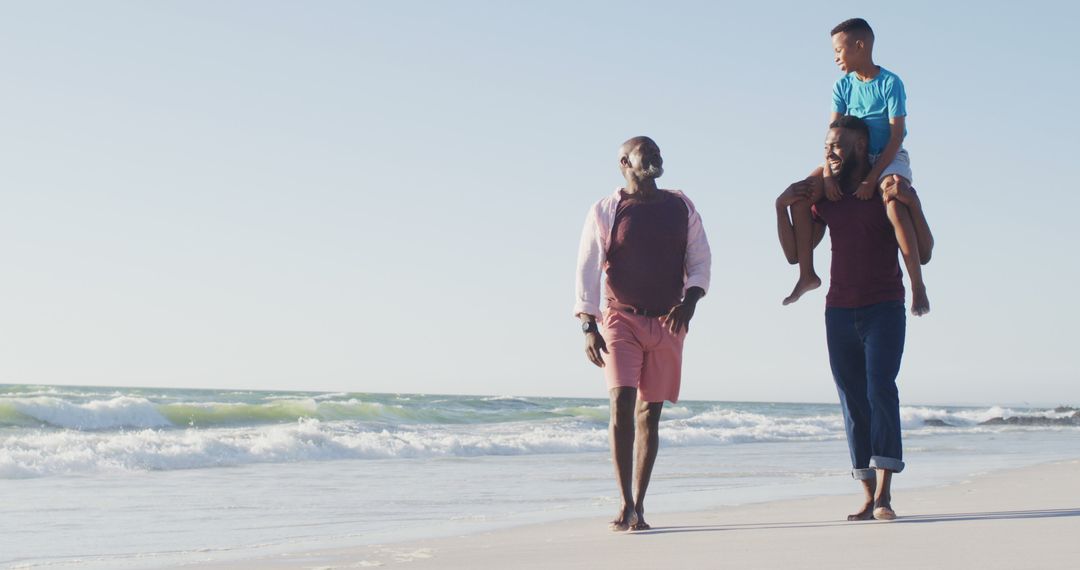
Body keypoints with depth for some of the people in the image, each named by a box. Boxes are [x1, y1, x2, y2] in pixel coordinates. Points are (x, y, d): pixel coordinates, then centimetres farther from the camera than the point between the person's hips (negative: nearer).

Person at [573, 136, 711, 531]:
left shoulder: (681, 207, 11)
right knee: (622, 404, -16)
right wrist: (588, 325, -10)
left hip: (667, 322, 3)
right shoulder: (605, 211, 3)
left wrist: (689, 301, -9)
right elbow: (587, 270, -1)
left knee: (650, 413, 3)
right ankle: (625, 504, -16)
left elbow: (700, 260, 10)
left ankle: (639, 505, 8)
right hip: (621, 320, -3)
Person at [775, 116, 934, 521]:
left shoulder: (890, 189, 1)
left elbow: (923, 255, -4)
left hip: (884, 309, -4)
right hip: (839, 313, 4)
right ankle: (868, 497, 4)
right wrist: (781, 208, 0)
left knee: (881, 391, -18)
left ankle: (884, 492, -22)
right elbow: (794, 253, 13)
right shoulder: (826, 196, 13)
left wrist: (913, 203, -17)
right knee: (853, 403, 1)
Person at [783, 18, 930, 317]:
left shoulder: (891, 83, -14)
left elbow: (897, 135, -18)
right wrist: (827, 173, -21)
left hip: (889, 158, -6)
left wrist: (872, 179, -26)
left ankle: (917, 284, -29)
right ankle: (807, 274, -2)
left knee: (894, 203, -36)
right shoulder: (843, 86, 1)